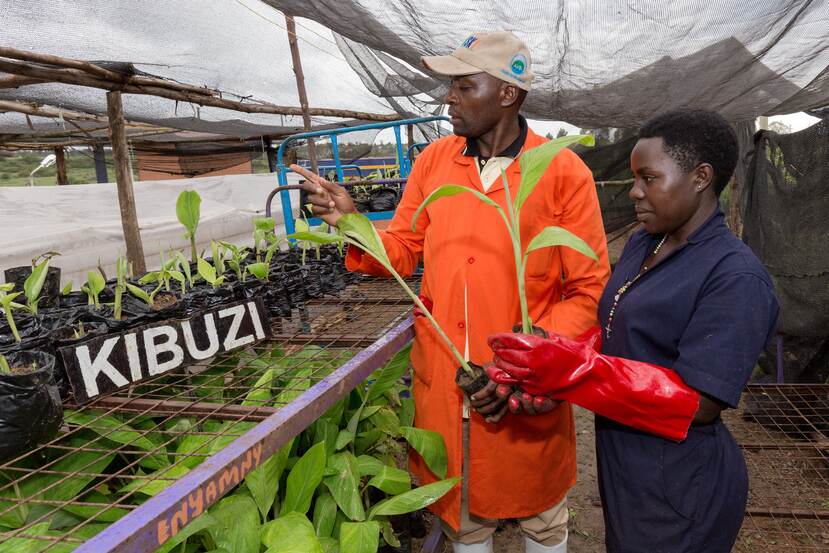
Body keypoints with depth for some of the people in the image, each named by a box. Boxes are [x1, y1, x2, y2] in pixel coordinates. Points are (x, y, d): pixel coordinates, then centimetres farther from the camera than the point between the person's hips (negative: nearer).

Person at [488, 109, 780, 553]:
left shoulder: (736, 279, -22)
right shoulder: (642, 243, 3)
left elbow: (698, 403, -26)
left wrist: (571, 369, -34)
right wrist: (544, 367, -12)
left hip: (677, 491, -7)